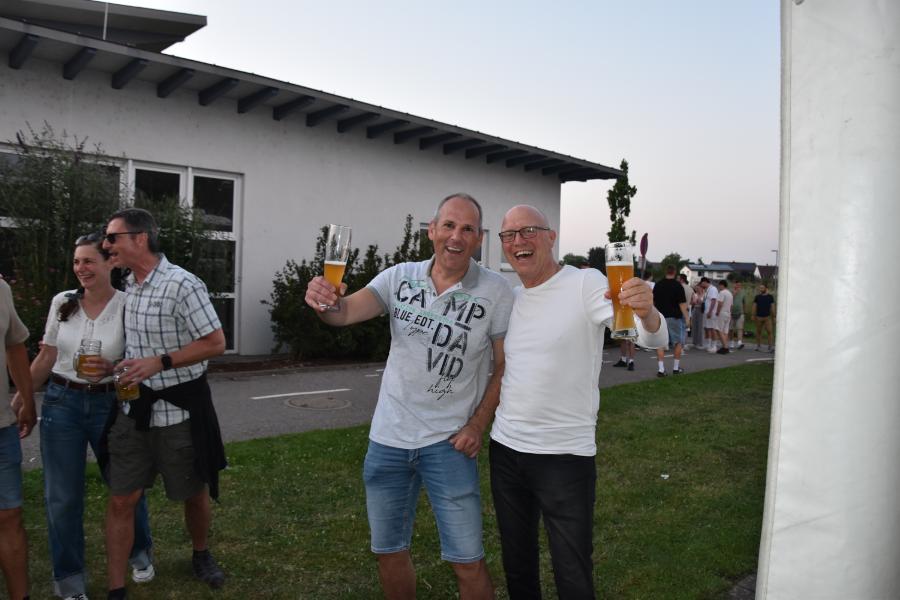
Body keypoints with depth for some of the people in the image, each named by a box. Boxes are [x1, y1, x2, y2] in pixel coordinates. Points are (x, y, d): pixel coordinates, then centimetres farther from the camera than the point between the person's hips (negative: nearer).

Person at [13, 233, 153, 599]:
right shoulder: (62, 302, 0)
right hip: (61, 403, 2)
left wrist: (112, 368, -23)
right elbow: (46, 358, 6)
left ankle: (140, 552, 38)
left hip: (109, 404, -2)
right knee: (62, 496, 6)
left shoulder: (127, 305, -8)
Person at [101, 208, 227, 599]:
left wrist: (159, 362, -22)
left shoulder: (182, 285, -19)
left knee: (194, 493, 14)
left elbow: (215, 343, -17)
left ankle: (200, 555, 40)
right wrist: (127, 369, 2)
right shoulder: (130, 284, 5)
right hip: (135, 405, 6)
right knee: (122, 500, 4)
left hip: (179, 407, -5)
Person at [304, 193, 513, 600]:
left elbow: (505, 366, -4)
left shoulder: (495, 291, -9)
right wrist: (325, 300, -38)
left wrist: (477, 425, -11)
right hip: (388, 437, 3)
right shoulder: (401, 278, -2)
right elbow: (346, 312, -16)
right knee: (388, 551, 17)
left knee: (467, 562, 1)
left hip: (448, 442, -3)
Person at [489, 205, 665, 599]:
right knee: (517, 566, 21)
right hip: (504, 449, 6)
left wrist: (647, 313, -44)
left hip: (565, 455, -5)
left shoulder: (586, 285, -12)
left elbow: (653, 339, -22)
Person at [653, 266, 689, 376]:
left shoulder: (657, 285, 6)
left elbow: (653, 302, 12)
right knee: (678, 342, 12)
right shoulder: (677, 286, -7)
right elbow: (682, 304, -11)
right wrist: (686, 317, -7)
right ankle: (676, 368, 17)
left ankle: (661, 369, -6)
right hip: (674, 317, -3)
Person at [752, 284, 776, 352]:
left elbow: (772, 307, 6)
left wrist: (773, 316, 2)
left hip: (767, 317, -1)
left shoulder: (770, 297, 4)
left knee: (769, 331, -9)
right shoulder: (757, 297, 6)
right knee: (759, 332, 6)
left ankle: (770, 347, -8)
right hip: (759, 317, 1)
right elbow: (754, 307, 7)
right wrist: (753, 315, 0)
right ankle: (759, 346, 14)